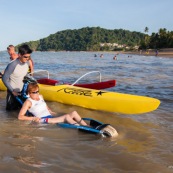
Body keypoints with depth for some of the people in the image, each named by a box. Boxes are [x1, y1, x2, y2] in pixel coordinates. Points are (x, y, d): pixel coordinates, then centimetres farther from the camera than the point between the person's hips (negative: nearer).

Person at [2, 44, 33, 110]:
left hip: (22, 91, 5)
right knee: (11, 109, 9)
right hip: (13, 92, -5)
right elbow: (4, 79, -19)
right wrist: (12, 91, -16)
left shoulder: (26, 63, -8)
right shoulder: (12, 65, -26)